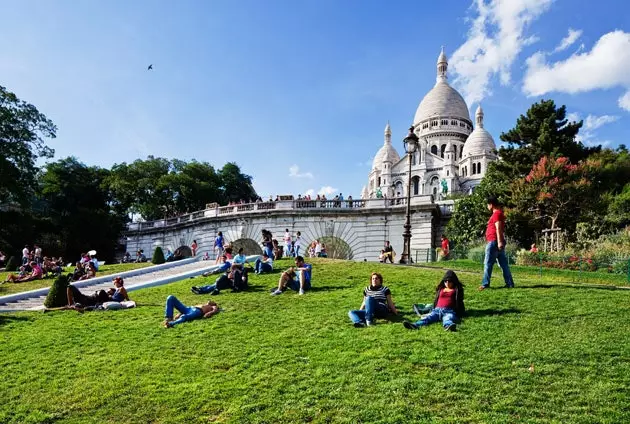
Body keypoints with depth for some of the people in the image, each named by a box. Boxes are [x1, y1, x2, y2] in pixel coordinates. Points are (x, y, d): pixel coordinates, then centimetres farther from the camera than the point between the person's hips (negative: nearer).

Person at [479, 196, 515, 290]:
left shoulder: (496, 214, -11)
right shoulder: (500, 213, 19)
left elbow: (498, 228, -20)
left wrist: (499, 241, -25)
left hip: (494, 242, -10)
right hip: (499, 242, 10)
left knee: (488, 263, -6)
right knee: (503, 263, 9)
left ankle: (485, 284, -5)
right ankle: (510, 283, 11)